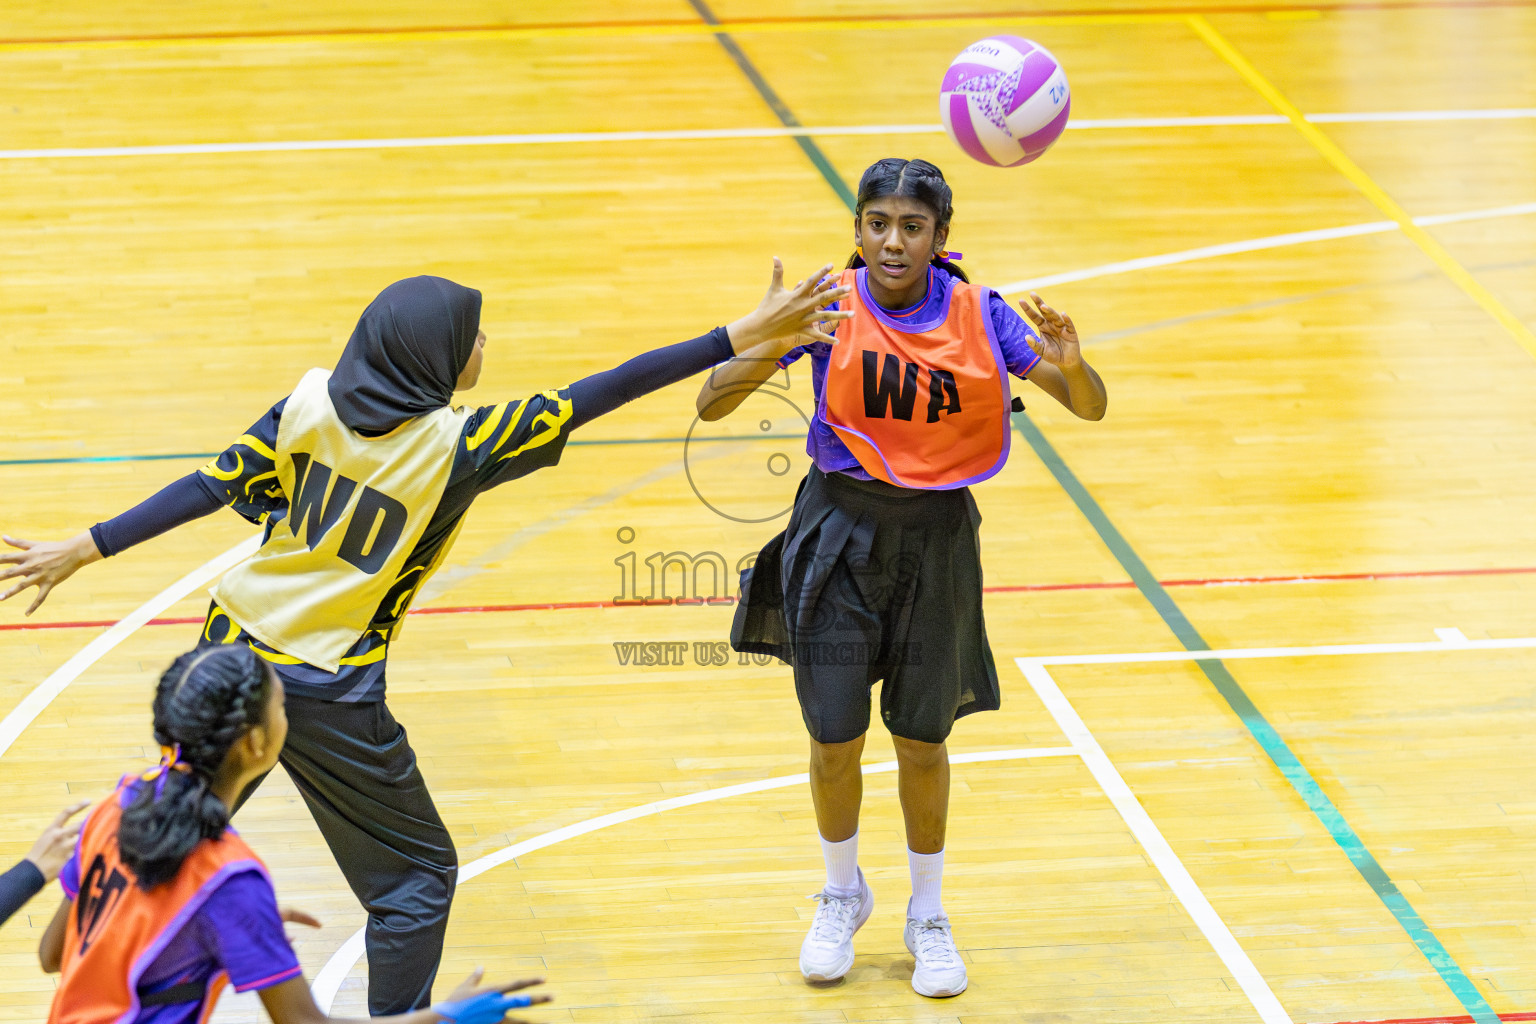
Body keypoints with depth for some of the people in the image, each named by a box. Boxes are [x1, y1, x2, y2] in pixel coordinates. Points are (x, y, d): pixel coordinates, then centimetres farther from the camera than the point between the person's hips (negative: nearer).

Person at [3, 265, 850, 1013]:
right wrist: (743, 336, -16)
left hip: (233, 646, 5)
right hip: (328, 692, -5)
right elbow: (604, 392, -17)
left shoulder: (311, 405, -5)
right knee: (417, 872, 12)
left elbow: (210, 488, -4)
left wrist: (83, 550, 4)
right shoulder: (456, 448, -16)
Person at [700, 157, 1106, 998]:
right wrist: (766, 346, -37)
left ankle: (928, 914, 28)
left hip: (937, 533, 1)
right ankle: (842, 896, 30)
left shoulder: (977, 314, -8)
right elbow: (712, 402, -17)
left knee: (922, 737, 7)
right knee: (835, 734, 3)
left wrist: (1071, 366, -29)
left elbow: (1090, 407, -6)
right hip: (841, 527, 0)